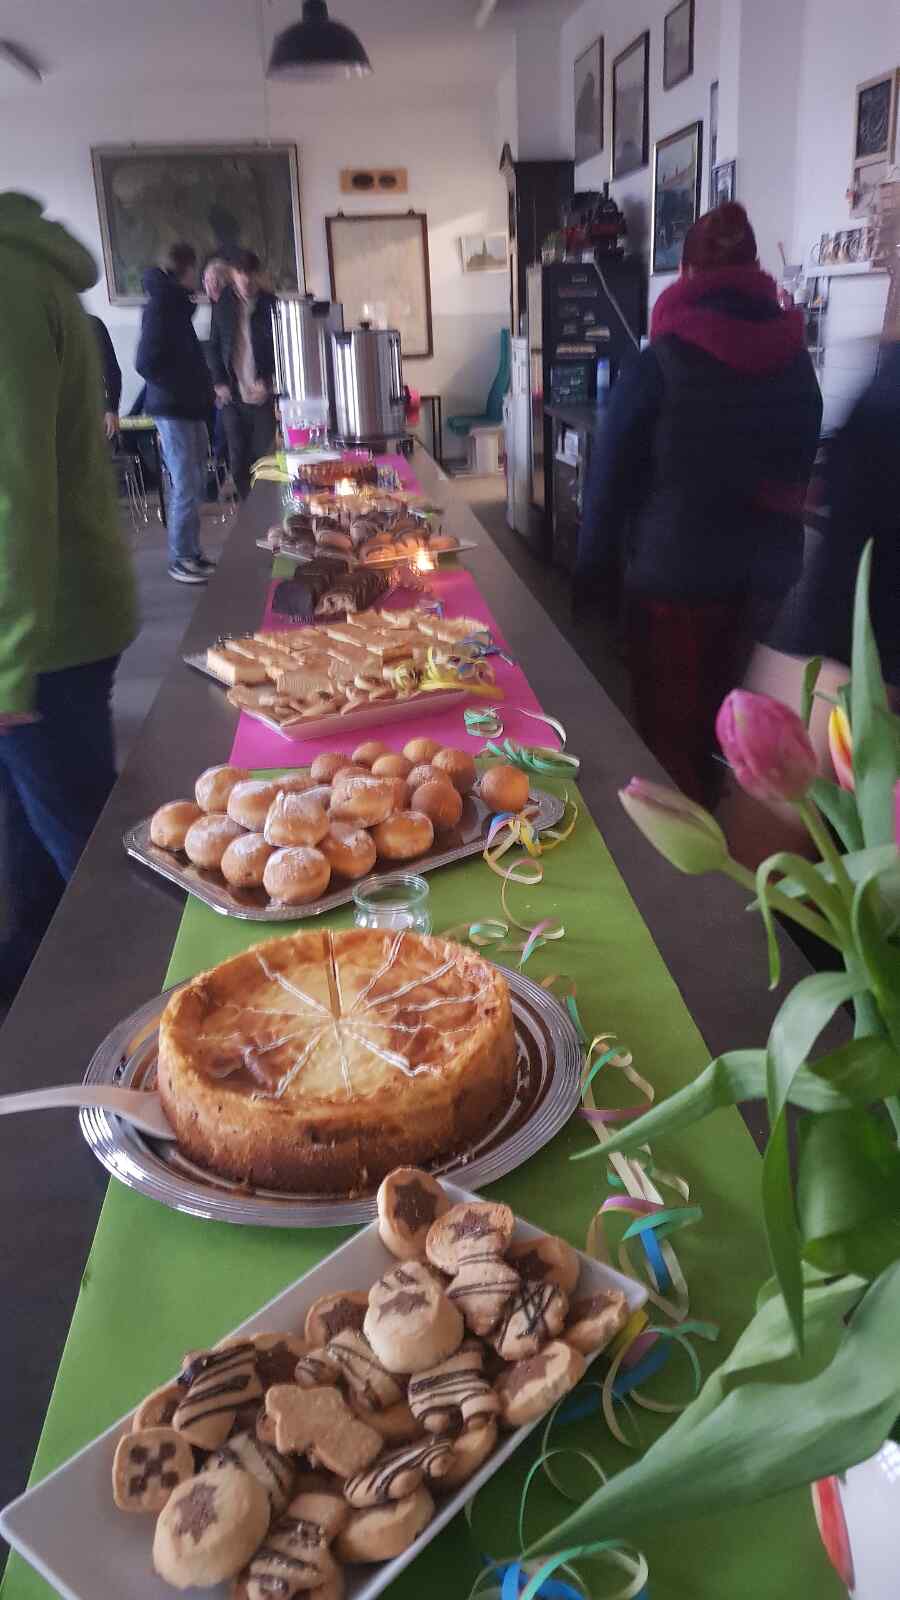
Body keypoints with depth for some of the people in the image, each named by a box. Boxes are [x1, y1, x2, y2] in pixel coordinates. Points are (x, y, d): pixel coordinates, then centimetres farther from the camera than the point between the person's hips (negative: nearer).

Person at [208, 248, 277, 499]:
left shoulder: (270, 304, 1)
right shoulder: (223, 304, 8)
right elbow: (214, 346, 11)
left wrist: (267, 382, -10)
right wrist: (219, 382, 0)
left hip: (262, 394, -2)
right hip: (232, 394, 2)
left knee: (264, 456, -4)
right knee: (238, 459, 2)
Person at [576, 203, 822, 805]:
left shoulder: (658, 365, -13)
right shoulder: (797, 363, 1)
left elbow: (612, 477, -10)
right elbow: (801, 472, 11)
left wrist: (594, 571, 0)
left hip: (675, 574, -5)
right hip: (767, 575, 5)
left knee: (670, 731, 10)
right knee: (724, 720, 21)